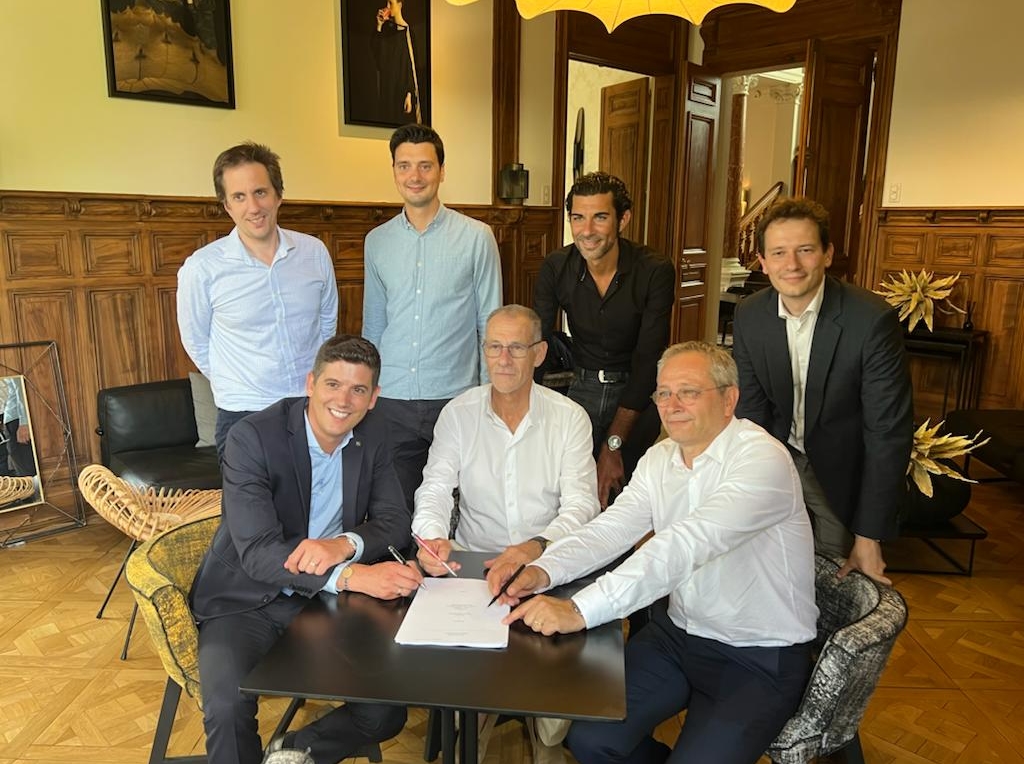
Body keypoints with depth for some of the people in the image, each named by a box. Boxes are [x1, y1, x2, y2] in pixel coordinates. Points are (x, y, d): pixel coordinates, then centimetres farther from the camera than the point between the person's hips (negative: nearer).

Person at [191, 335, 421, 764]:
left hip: (326, 600, 4)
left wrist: (345, 544, -25)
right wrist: (353, 575, -37)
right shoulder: (252, 438, -18)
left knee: (389, 707, -10)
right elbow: (257, 551, -24)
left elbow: (396, 522, -2)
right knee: (227, 708, -29)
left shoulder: (372, 436, -1)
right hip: (249, 601, -3)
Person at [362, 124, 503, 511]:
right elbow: (373, 325, 14)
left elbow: (490, 324, 1)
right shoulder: (377, 241, 7)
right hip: (391, 399, 3)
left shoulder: (477, 237, -3)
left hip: (455, 396, -2)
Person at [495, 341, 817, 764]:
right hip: (679, 633, 6)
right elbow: (610, 529, -6)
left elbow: (685, 544, -35)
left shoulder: (762, 459, -22)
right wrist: (543, 570, -26)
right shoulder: (659, 459, 3)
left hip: (761, 658, -6)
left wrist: (580, 610, -41)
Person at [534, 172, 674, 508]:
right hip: (579, 388, 2)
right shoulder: (556, 267, -9)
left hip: (636, 395, -2)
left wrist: (614, 444, -22)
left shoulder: (655, 272, -17)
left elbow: (647, 360, -19)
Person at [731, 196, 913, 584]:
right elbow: (751, 410, -4)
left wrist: (869, 537, -18)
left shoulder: (872, 319, -23)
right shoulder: (748, 316, -10)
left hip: (843, 473, -3)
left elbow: (888, 432, -20)